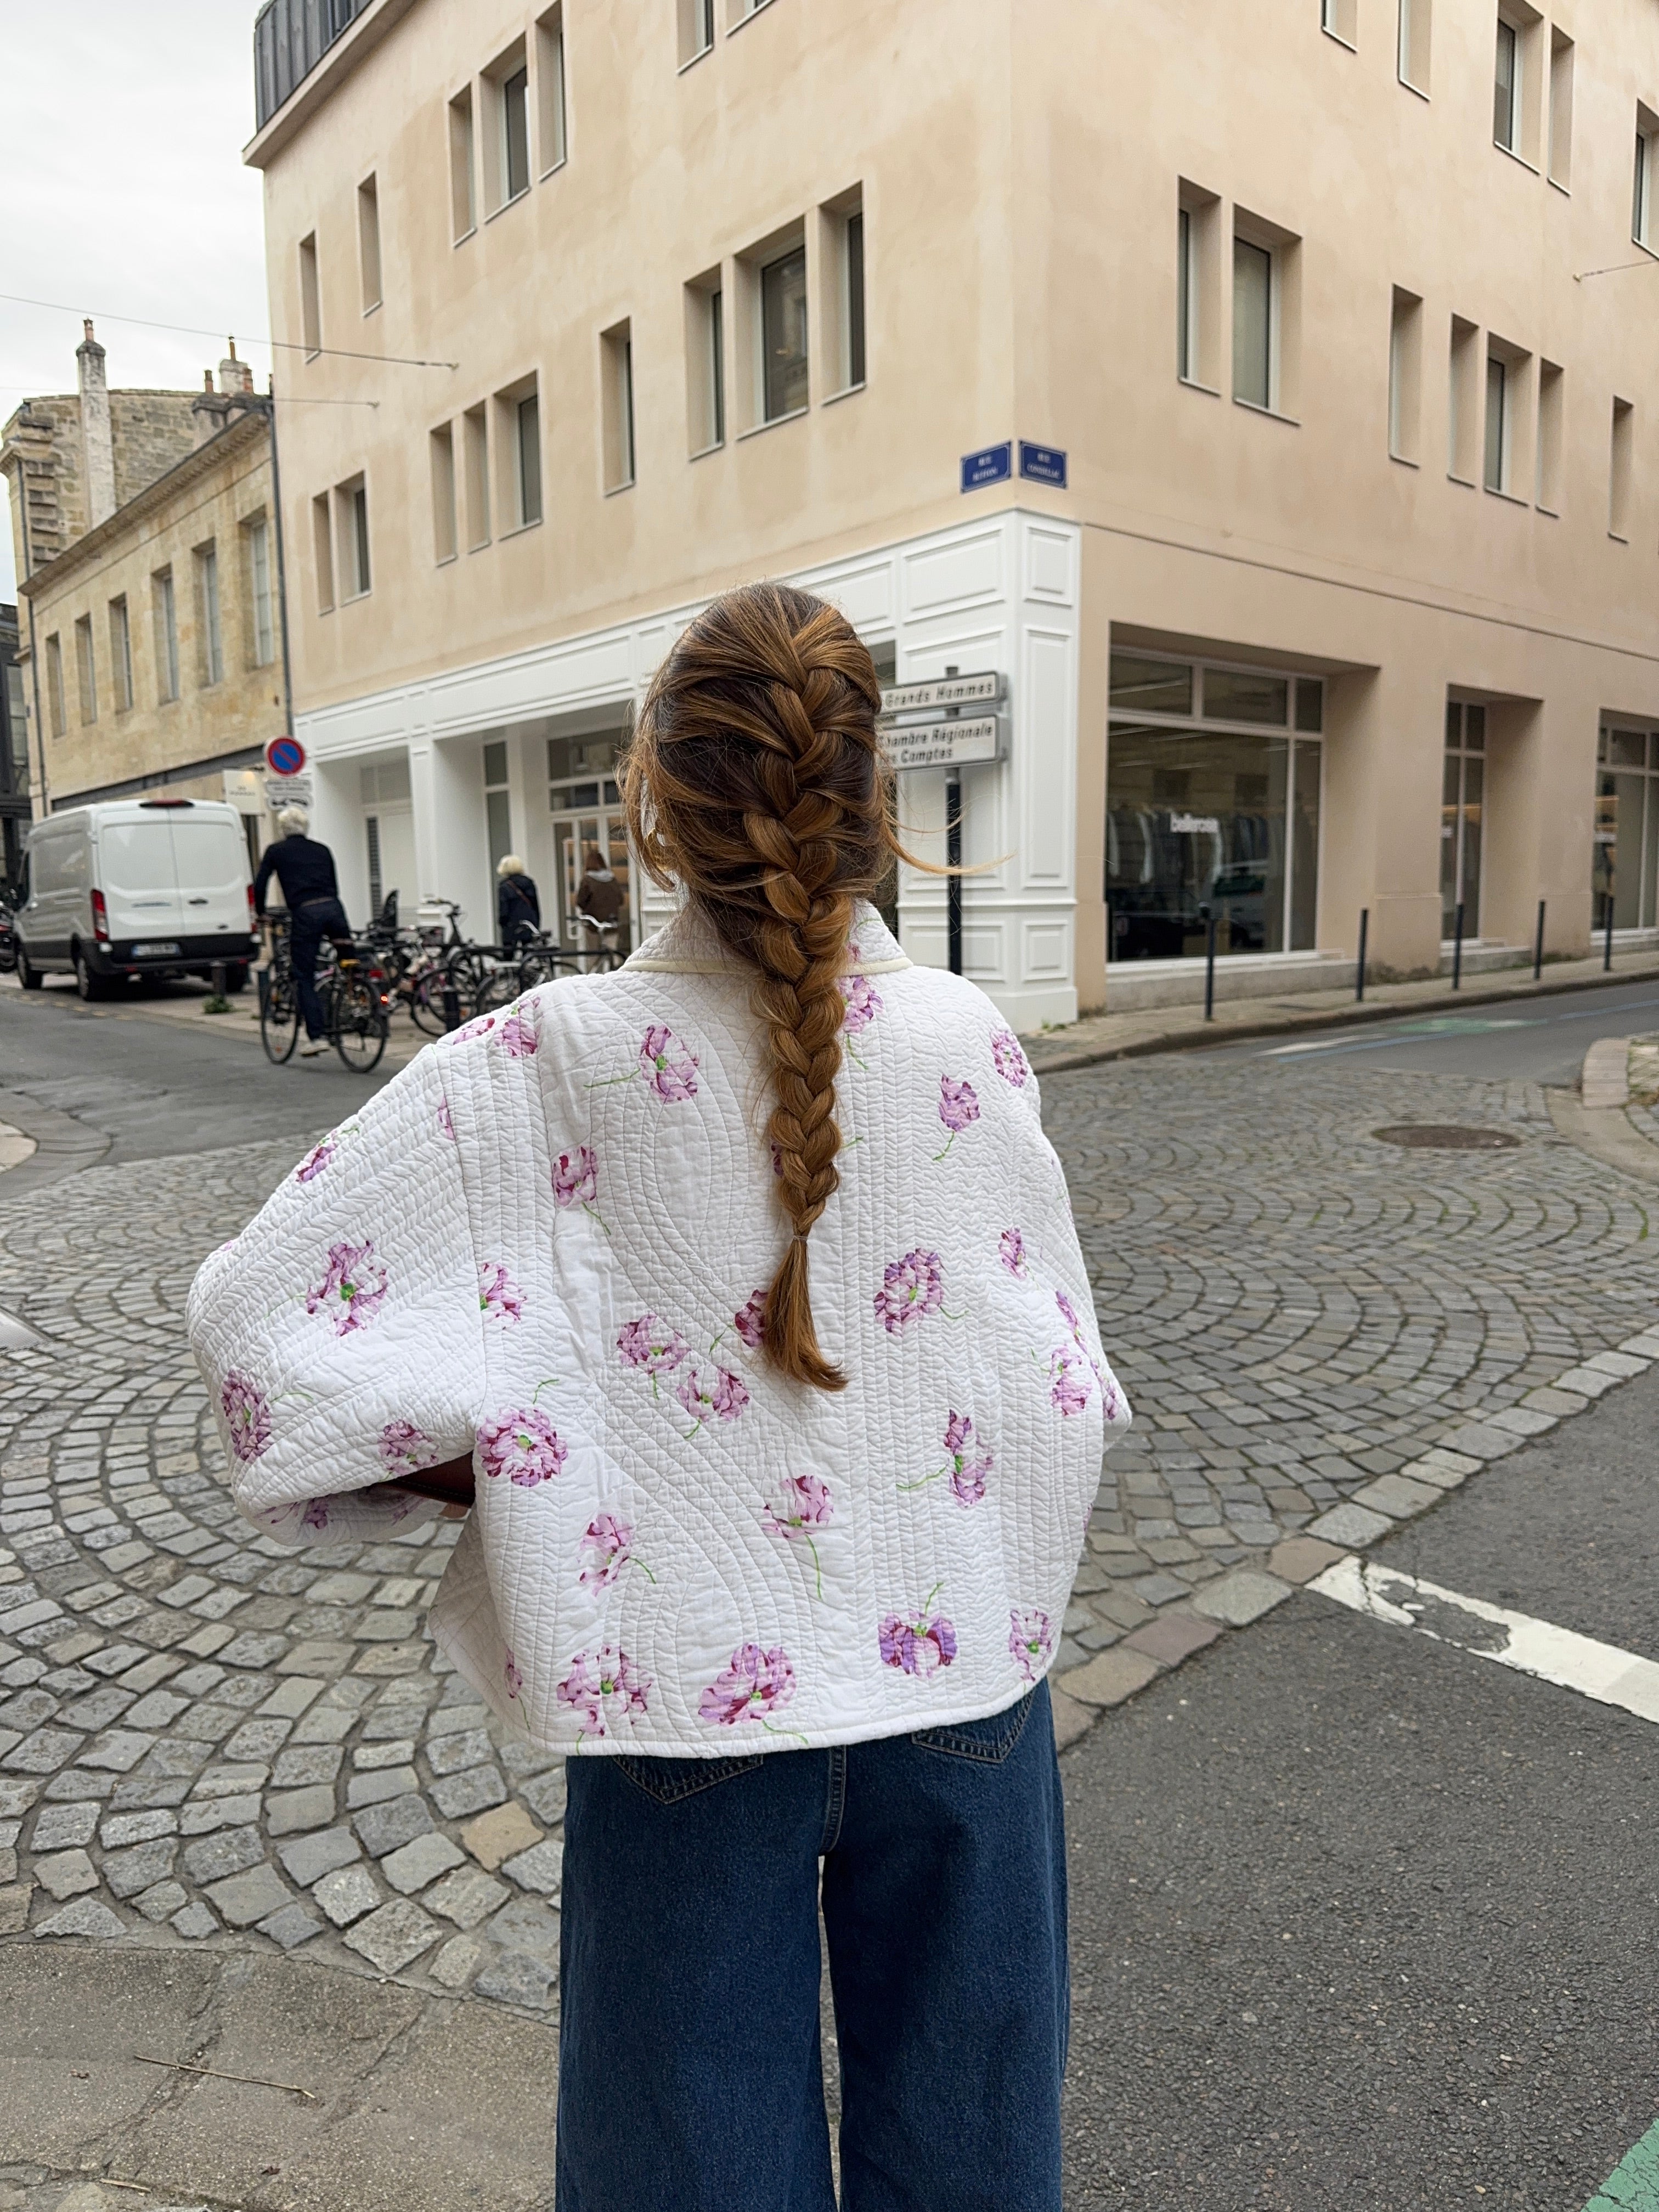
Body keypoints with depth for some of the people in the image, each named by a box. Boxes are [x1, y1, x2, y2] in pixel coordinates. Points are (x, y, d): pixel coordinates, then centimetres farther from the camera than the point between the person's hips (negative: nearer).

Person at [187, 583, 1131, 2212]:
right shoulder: (965, 1042, -12)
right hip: (957, 1663, 2)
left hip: (691, 1685, -1)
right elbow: (1057, 1358, -4)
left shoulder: (558, 1059, -16)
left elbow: (260, 1301, -15)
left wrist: (473, 1467, -5)